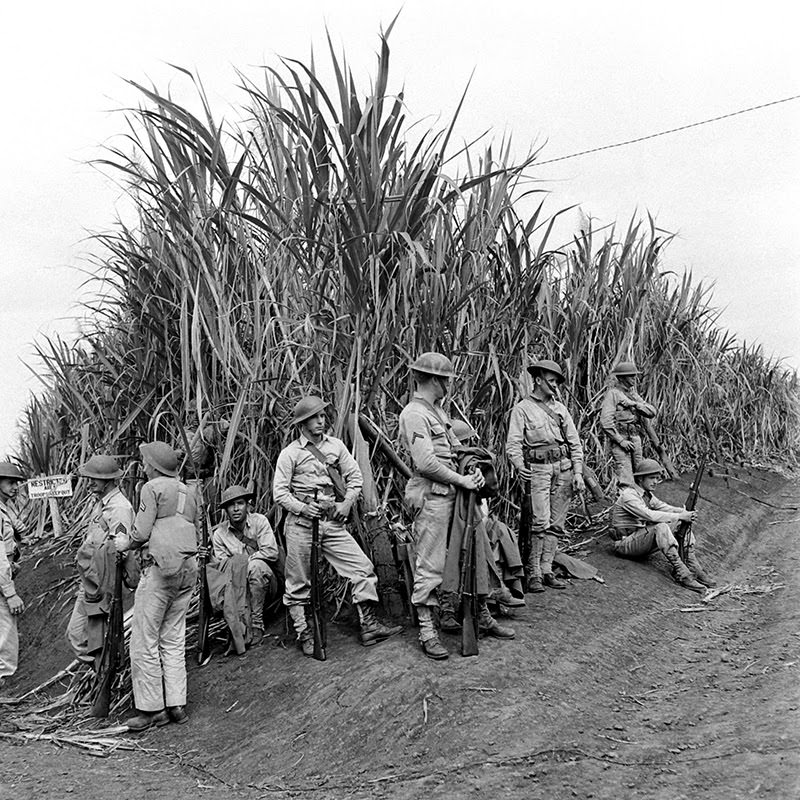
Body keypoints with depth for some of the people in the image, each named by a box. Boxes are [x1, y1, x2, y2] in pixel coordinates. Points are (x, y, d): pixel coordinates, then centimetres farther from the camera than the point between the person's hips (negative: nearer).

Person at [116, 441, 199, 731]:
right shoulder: (188, 492, 16)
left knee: (145, 641, 1)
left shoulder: (152, 488, -5)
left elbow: (141, 533, -11)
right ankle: (177, 705, 13)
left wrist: (125, 544, 8)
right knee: (174, 639, 13)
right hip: (188, 568, 7)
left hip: (160, 568, -7)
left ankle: (152, 709, 3)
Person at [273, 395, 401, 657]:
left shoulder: (335, 446, 10)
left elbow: (355, 477, 12)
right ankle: (305, 635, 17)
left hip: (332, 522, 3)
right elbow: (280, 492, -4)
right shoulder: (290, 453, -1)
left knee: (362, 568, -5)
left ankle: (368, 626, 2)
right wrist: (302, 508, -18)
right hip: (301, 524, -3)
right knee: (299, 583, 4)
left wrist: (347, 502, -3)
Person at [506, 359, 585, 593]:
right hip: (538, 469, -5)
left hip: (564, 468, 5)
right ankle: (534, 573, -7)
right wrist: (520, 466, -24)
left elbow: (575, 442, 16)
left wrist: (578, 472, 6)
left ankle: (546, 570, 8)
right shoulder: (522, 409, 3)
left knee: (556, 523, 3)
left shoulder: (560, 408, 18)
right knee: (541, 522, -14)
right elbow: (513, 443, -7)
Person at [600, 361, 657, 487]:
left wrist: (635, 404, -9)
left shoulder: (633, 394, 18)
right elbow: (605, 422, -15)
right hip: (619, 440, -7)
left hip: (635, 439, 8)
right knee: (626, 482, -13)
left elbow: (652, 412, 8)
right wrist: (621, 441, -16)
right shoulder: (613, 393, -6)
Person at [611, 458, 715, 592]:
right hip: (624, 544, -9)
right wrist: (679, 516, -29)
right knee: (661, 527, -33)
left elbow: (665, 508, 5)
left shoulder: (647, 495, 13)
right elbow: (649, 515, -29)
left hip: (642, 539, 9)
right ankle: (680, 572, -36)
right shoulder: (628, 495, -17)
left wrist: (686, 512, -16)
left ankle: (693, 567, -13)